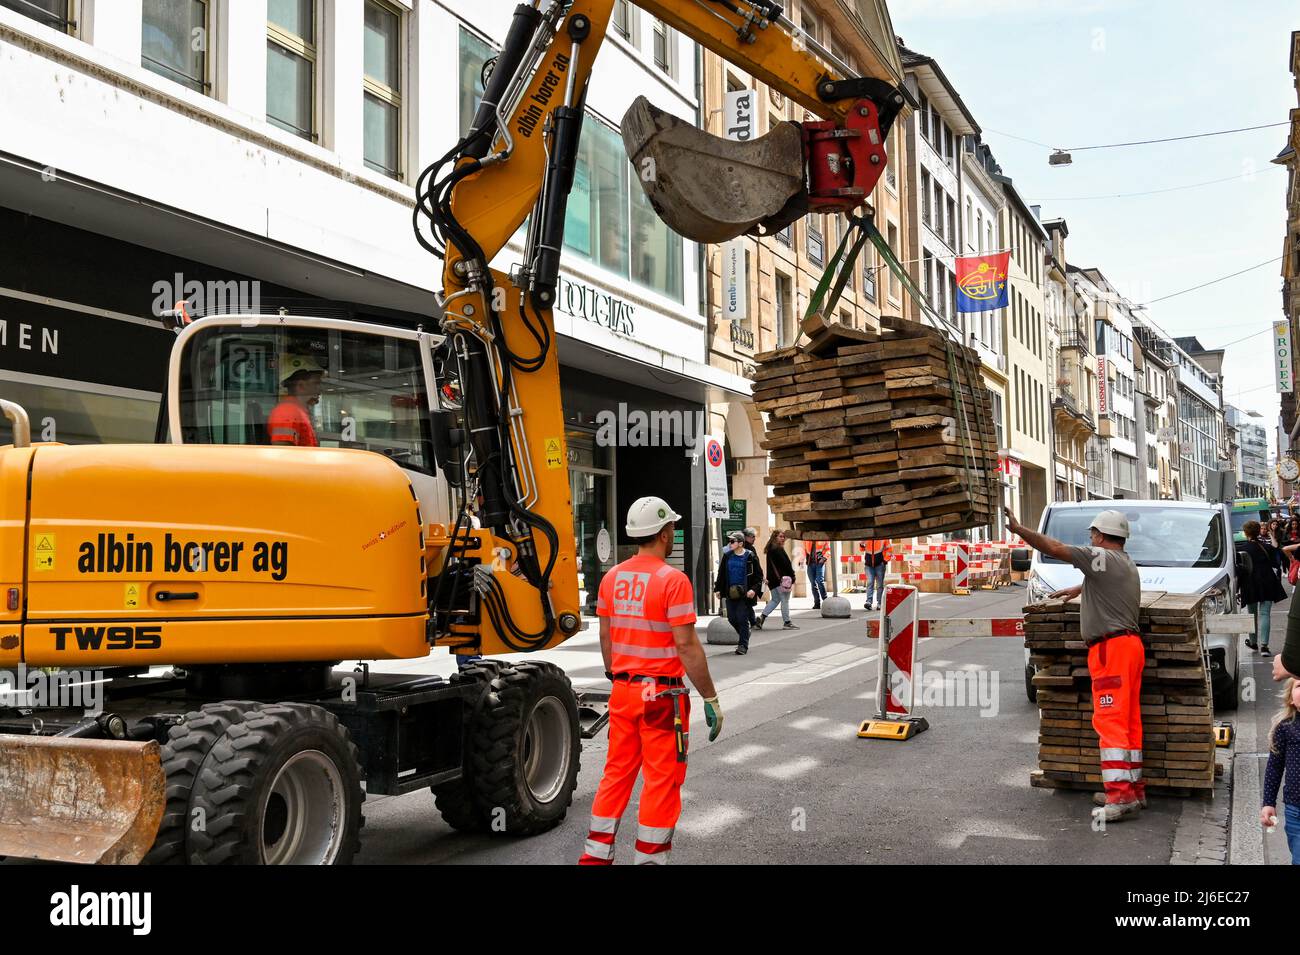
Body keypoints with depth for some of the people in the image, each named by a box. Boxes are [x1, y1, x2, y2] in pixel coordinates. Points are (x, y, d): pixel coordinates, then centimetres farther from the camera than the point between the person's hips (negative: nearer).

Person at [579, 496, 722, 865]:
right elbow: (686, 645, -17)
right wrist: (711, 699, -11)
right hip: (662, 695, -6)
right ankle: (650, 859, 11)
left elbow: (605, 637, 11)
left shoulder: (611, 577, 4)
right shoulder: (673, 579, -15)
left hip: (623, 691, 6)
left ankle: (596, 853, 21)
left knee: (617, 773, 16)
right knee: (662, 780, 5)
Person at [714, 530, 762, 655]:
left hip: (744, 593, -5)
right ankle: (744, 636, 32)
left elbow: (758, 575, -3)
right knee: (731, 618, 7)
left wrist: (754, 589, -15)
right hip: (730, 593, 5)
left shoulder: (750, 557, -7)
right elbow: (721, 573, 13)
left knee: (742, 619, -4)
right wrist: (718, 588, 9)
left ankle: (743, 645, 6)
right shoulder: (727, 556, 6)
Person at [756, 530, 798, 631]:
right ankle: (786, 623, 4)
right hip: (781, 579, -9)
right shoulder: (778, 550, -14)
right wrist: (792, 578, -11)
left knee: (775, 600, 16)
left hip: (772, 579, 9)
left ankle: (762, 617, 5)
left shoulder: (769, 550, 14)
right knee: (785, 600, -1)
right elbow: (786, 564, -15)